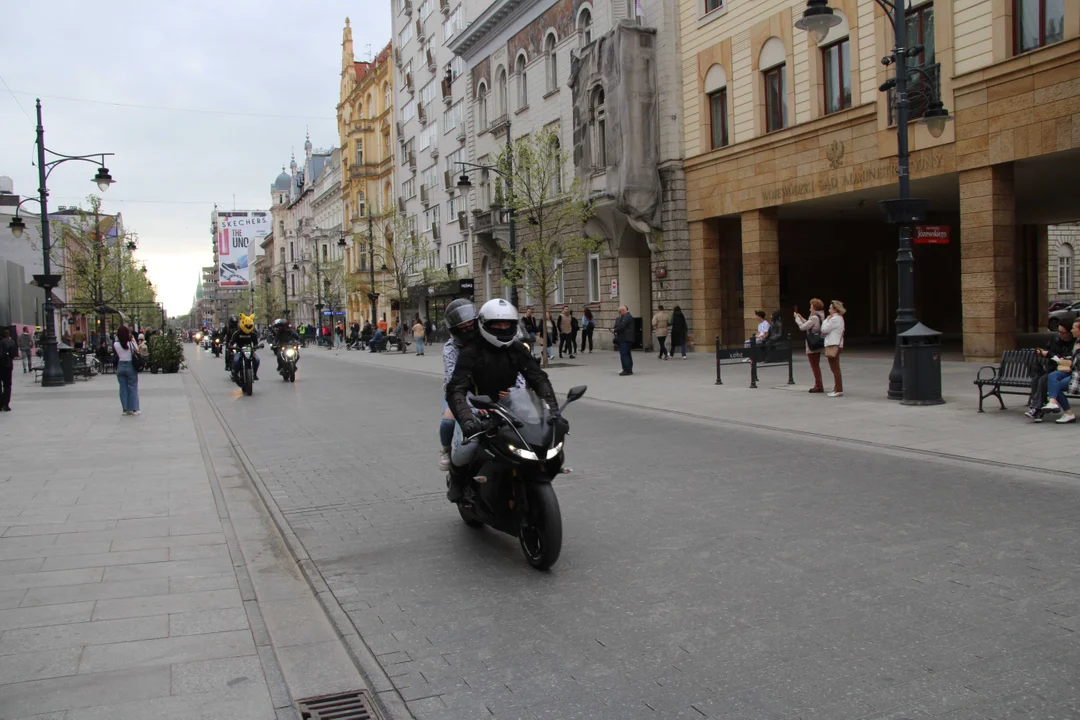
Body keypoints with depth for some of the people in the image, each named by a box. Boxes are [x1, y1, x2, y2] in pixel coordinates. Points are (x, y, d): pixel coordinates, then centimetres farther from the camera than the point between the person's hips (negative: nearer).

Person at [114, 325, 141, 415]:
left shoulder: (115, 344, -5)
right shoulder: (131, 343, -9)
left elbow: (116, 354, 3)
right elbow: (137, 350, 5)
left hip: (120, 366, 2)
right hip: (130, 366, -2)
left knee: (123, 388, 8)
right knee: (133, 387, 4)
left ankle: (126, 409, 10)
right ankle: (134, 409, 4)